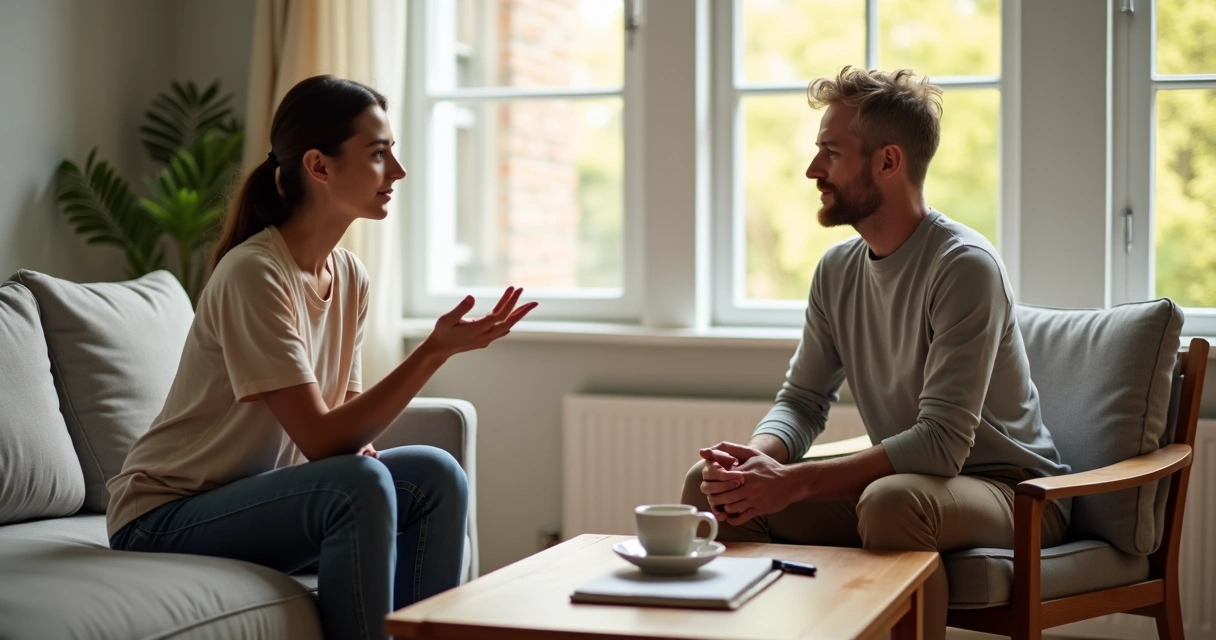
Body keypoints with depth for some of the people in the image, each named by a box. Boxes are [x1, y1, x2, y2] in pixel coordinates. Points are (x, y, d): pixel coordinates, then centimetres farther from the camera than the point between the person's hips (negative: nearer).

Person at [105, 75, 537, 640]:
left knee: (437, 476, -10)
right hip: (164, 519, -8)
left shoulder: (349, 276, 3)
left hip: (261, 494, 8)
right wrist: (435, 350, -30)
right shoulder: (252, 274, -22)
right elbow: (320, 440, -26)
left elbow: (341, 418, 10)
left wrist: (356, 442, -13)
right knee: (359, 486, -29)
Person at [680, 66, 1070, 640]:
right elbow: (801, 401, 7)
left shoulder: (964, 266, -21)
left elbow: (942, 442, -28)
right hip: (904, 479, 7)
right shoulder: (837, 270, 3)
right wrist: (758, 458, -17)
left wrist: (792, 482, -32)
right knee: (711, 482, -8)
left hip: (1009, 488, -7)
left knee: (893, 500, -40)